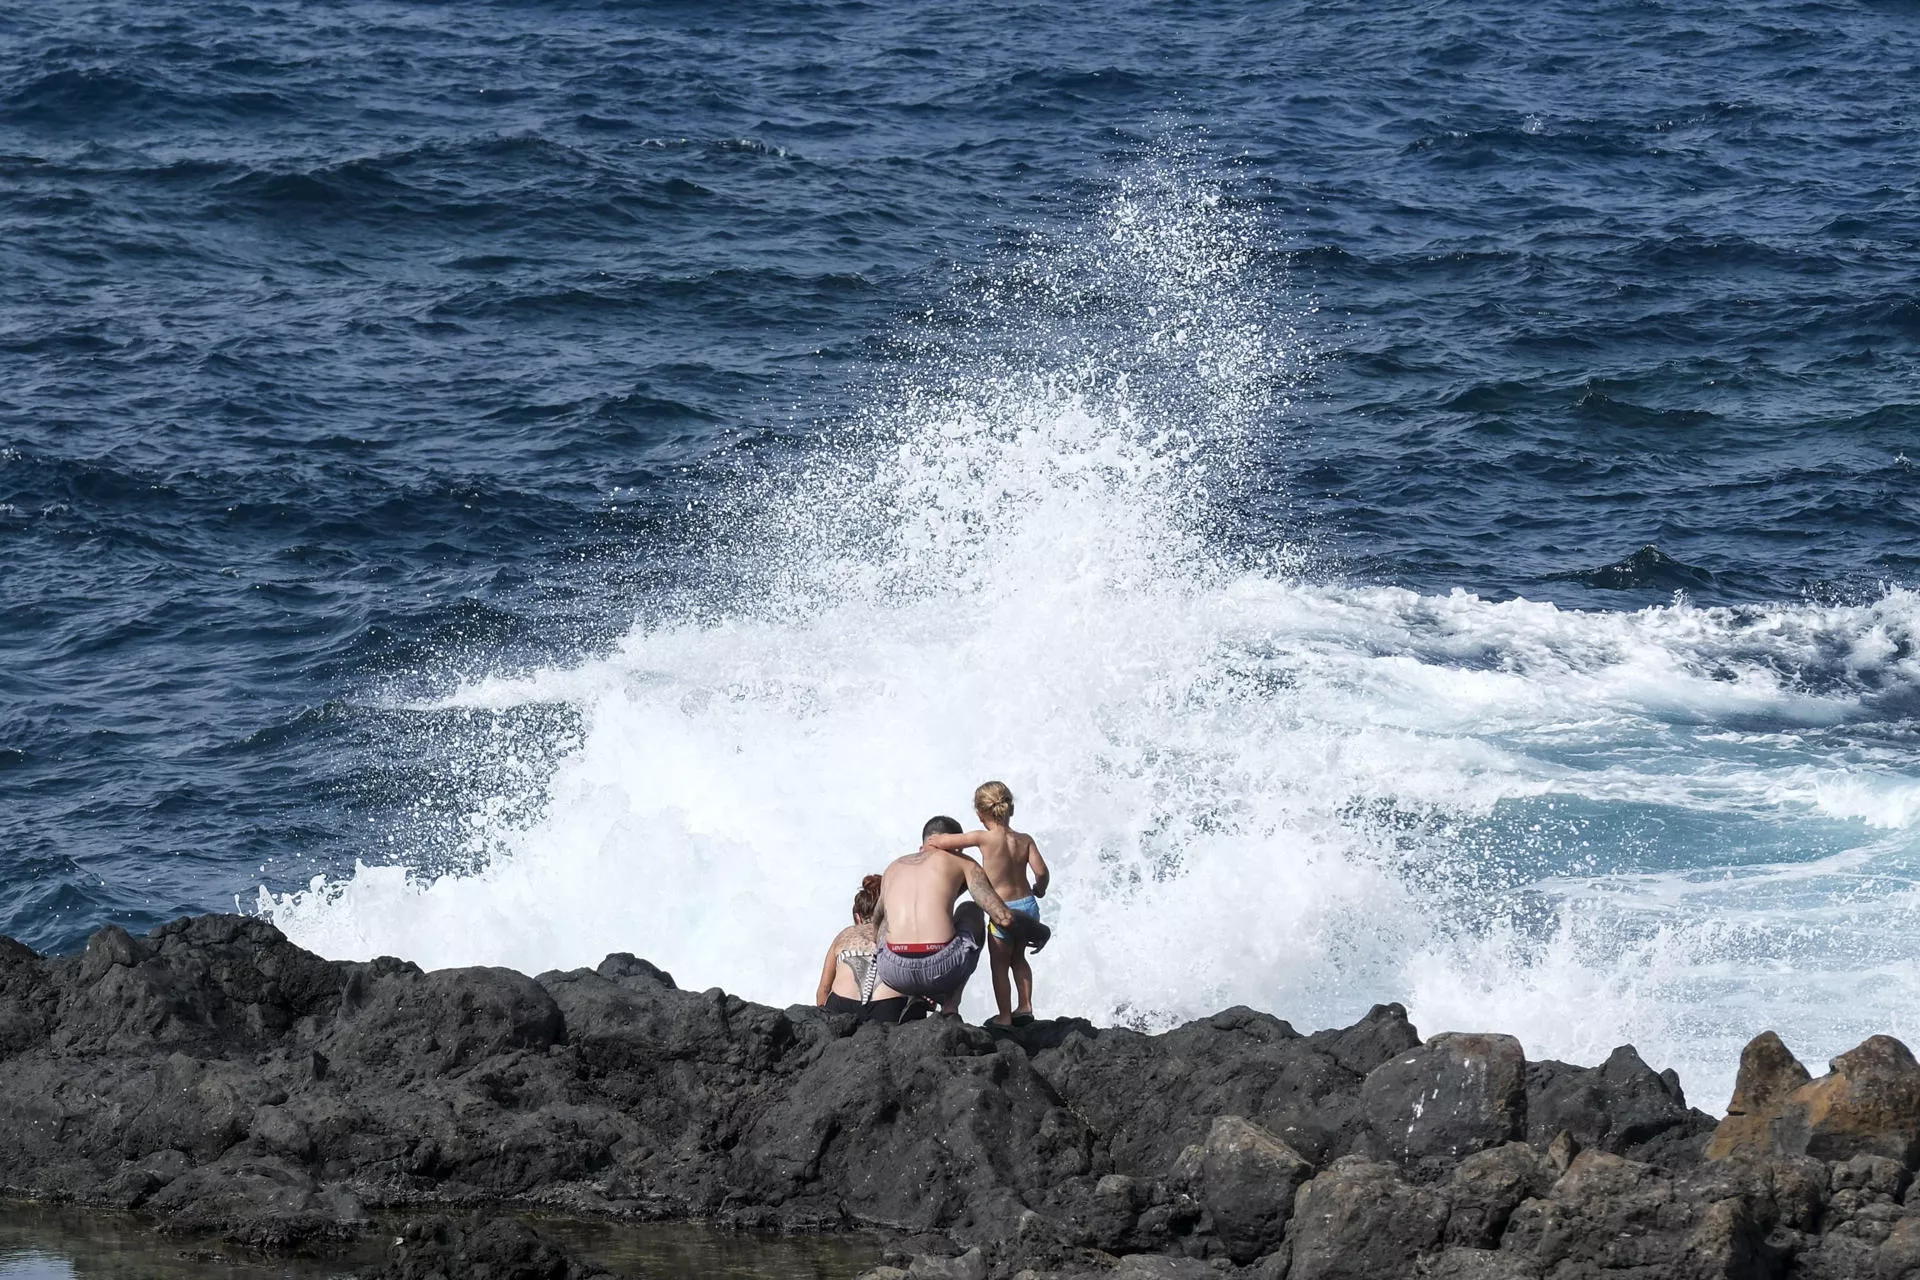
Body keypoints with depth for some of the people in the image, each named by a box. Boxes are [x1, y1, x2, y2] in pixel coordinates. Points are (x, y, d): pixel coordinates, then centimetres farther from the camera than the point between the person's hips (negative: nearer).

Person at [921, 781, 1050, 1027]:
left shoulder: (984, 838, -15)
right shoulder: (1024, 840, -5)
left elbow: (936, 841, -15)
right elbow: (1041, 871, -11)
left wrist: (931, 843, 8)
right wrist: (1039, 890, 9)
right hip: (1028, 906, 5)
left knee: (999, 965, 13)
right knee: (1018, 958, 27)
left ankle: (1005, 1017, 17)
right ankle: (1025, 1006, 26)